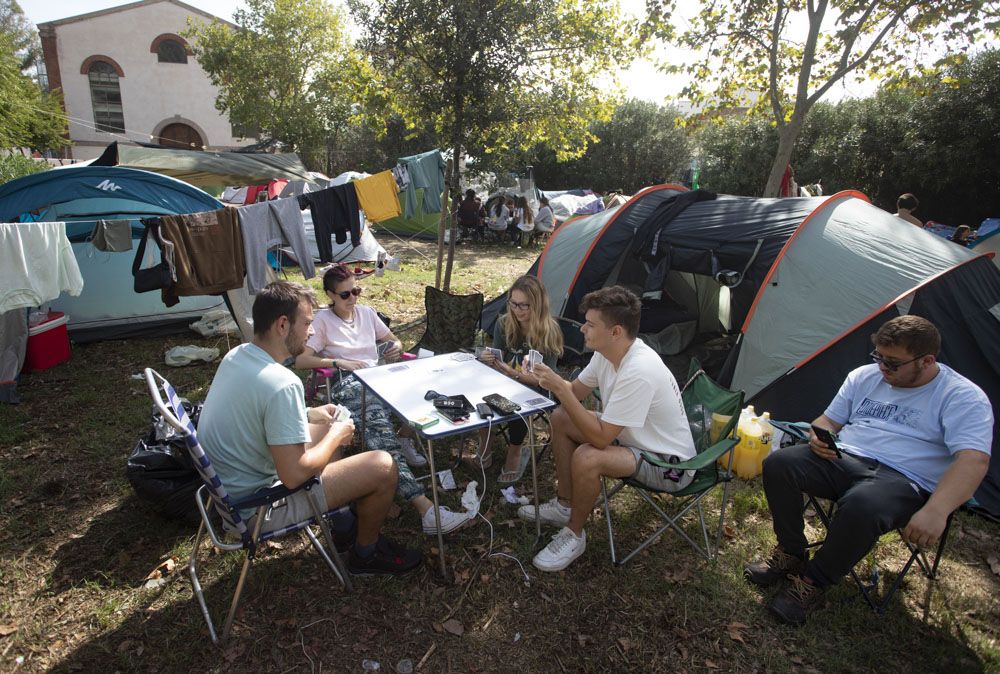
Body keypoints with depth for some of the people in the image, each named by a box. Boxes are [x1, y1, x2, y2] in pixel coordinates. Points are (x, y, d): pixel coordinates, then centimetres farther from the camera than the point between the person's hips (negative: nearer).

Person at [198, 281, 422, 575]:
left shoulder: (236, 355, -2)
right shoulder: (282, 384, -31)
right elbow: (294, 475, -30)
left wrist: (308, 414, 7)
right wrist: (336, 436, -14)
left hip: (227, 486, 9)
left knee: (332, 429, 22)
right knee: (383, 466, -11)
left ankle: (338, 517, 33)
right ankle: (366, 553, 15)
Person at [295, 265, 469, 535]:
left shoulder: (366, 312, 20)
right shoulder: (323, 320, 7)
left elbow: (392, 340, 28)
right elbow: (301, 360, -1)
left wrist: (396, 346, 4)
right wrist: (337, 362, -11)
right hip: (347, 384, -5)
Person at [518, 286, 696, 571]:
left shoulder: (639, 371, -35)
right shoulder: (607, 352, -7)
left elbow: (600, 438, -34)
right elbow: (576, 391, 7)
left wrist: (560, 389, -32)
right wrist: (550, 379, -13)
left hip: (669, 464, -9)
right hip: (632, 436, 9)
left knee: (586, 458, -32)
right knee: (561, 419, 5)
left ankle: (574, 534, -3)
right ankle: (564, 505, 17)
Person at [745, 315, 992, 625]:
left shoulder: (964, 397, -3)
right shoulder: (864, 376, 13)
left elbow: (973, 460, -16)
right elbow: (828, 420, 20)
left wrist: (936, 511, -31)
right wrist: (819, 438, -6)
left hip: (904, 480, -5)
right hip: (843, 459, 5)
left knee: (861, 506, -39)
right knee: (778, 463, -21)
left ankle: (813, 582, -14)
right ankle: (791, 554, -2)